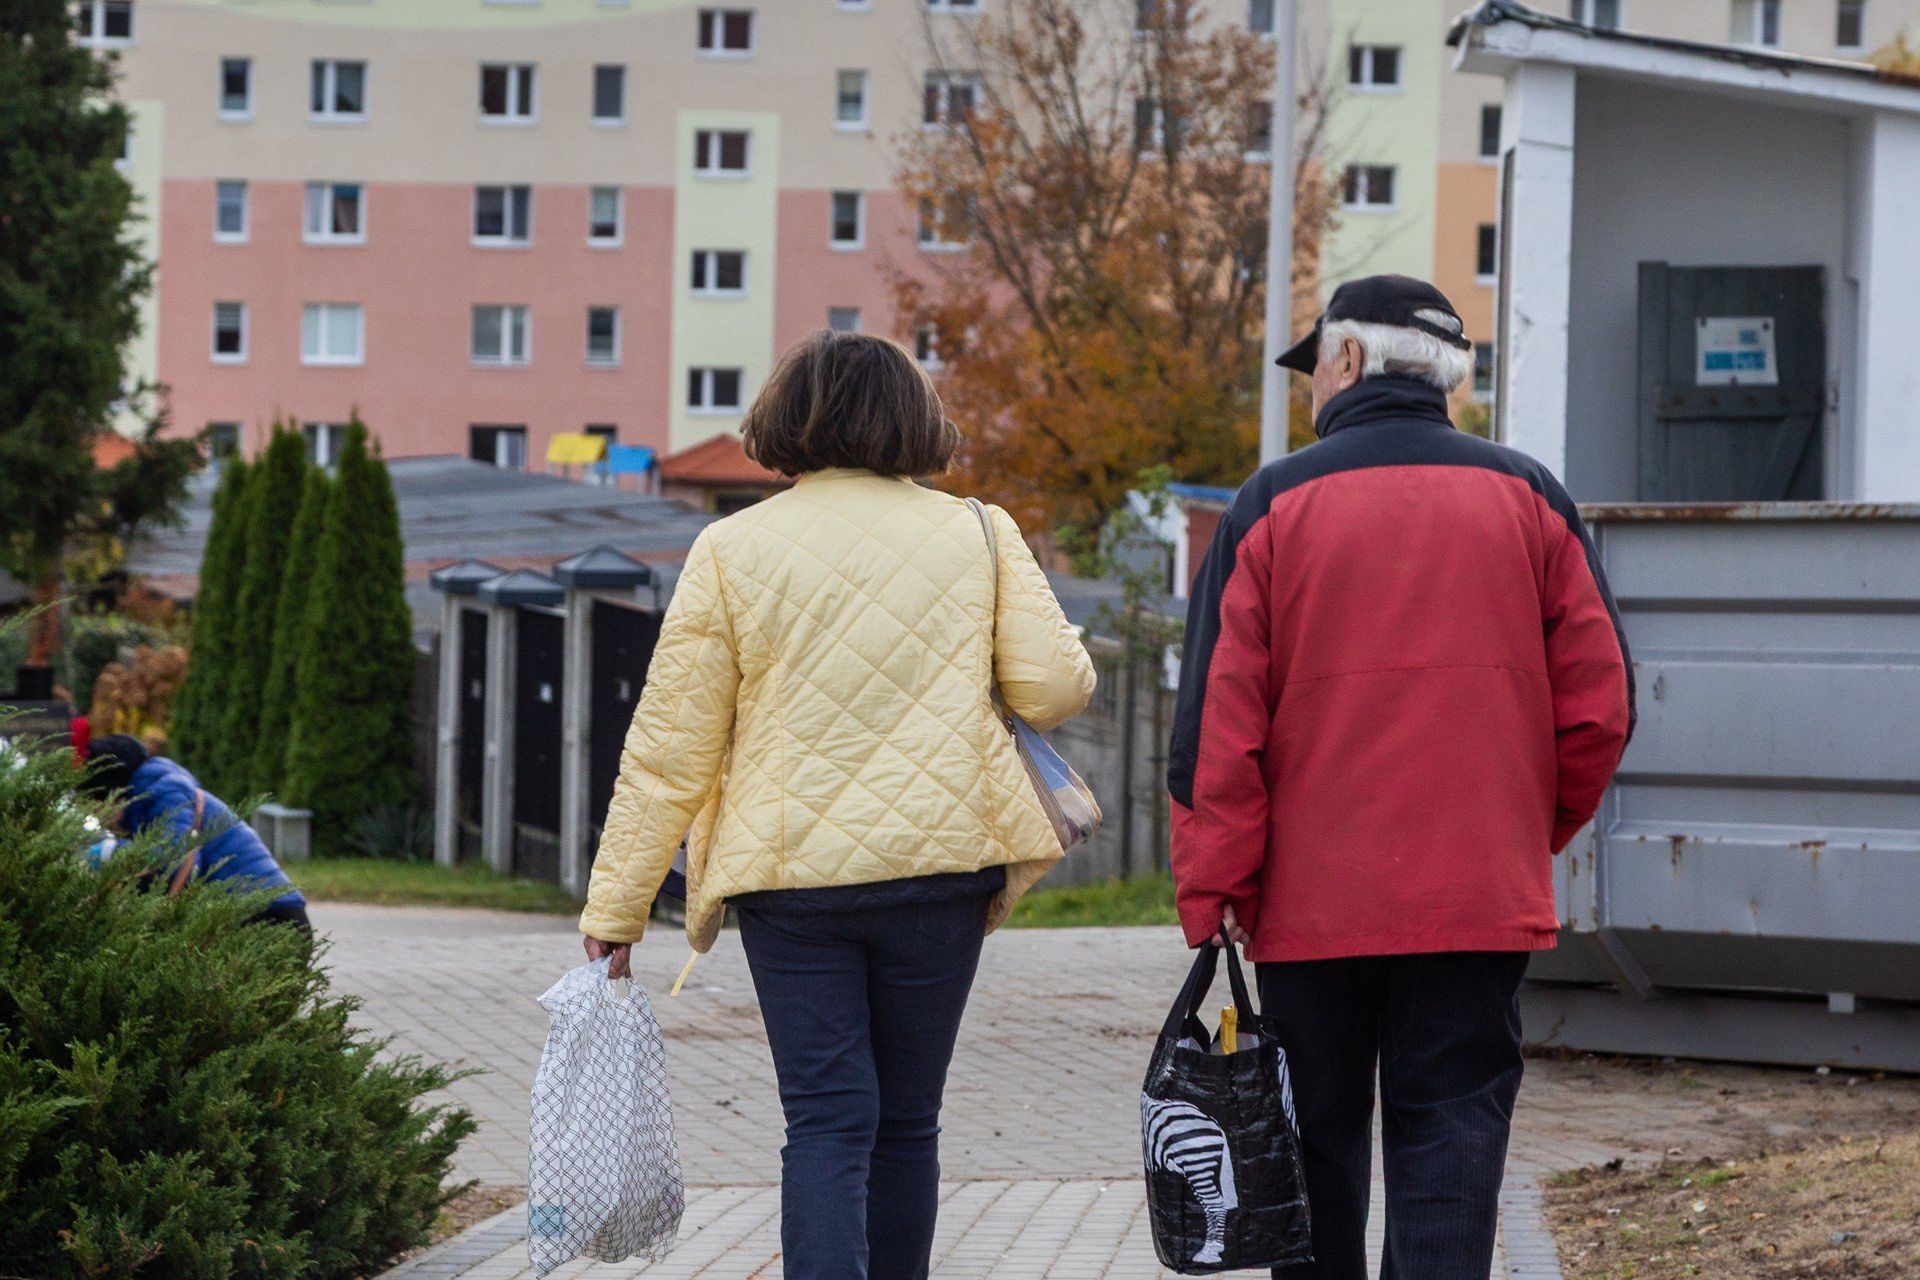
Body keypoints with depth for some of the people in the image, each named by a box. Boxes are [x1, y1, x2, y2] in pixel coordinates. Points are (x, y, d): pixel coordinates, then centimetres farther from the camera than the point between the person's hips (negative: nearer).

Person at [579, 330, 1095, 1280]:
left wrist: (616, 907, 6)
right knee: (906, 1121, 12)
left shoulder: (732, 550, 0)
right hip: (939, 862, 1)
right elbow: (1058, 683, -3)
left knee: (826, 1123, -1)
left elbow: (669, 748, 0)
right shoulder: (976, 534, 3)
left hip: (790, 870, -1)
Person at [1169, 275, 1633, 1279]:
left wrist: (1210, 892, -1)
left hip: (1312, 900, -1)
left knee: (1318, 1136, 11)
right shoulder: (1527, 499, 5)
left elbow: (1218, 720, -5)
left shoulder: (1274, 505, -1)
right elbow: (1599, 704, 3)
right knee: (1452, 1134, 0)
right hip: (1482, 897, 1)